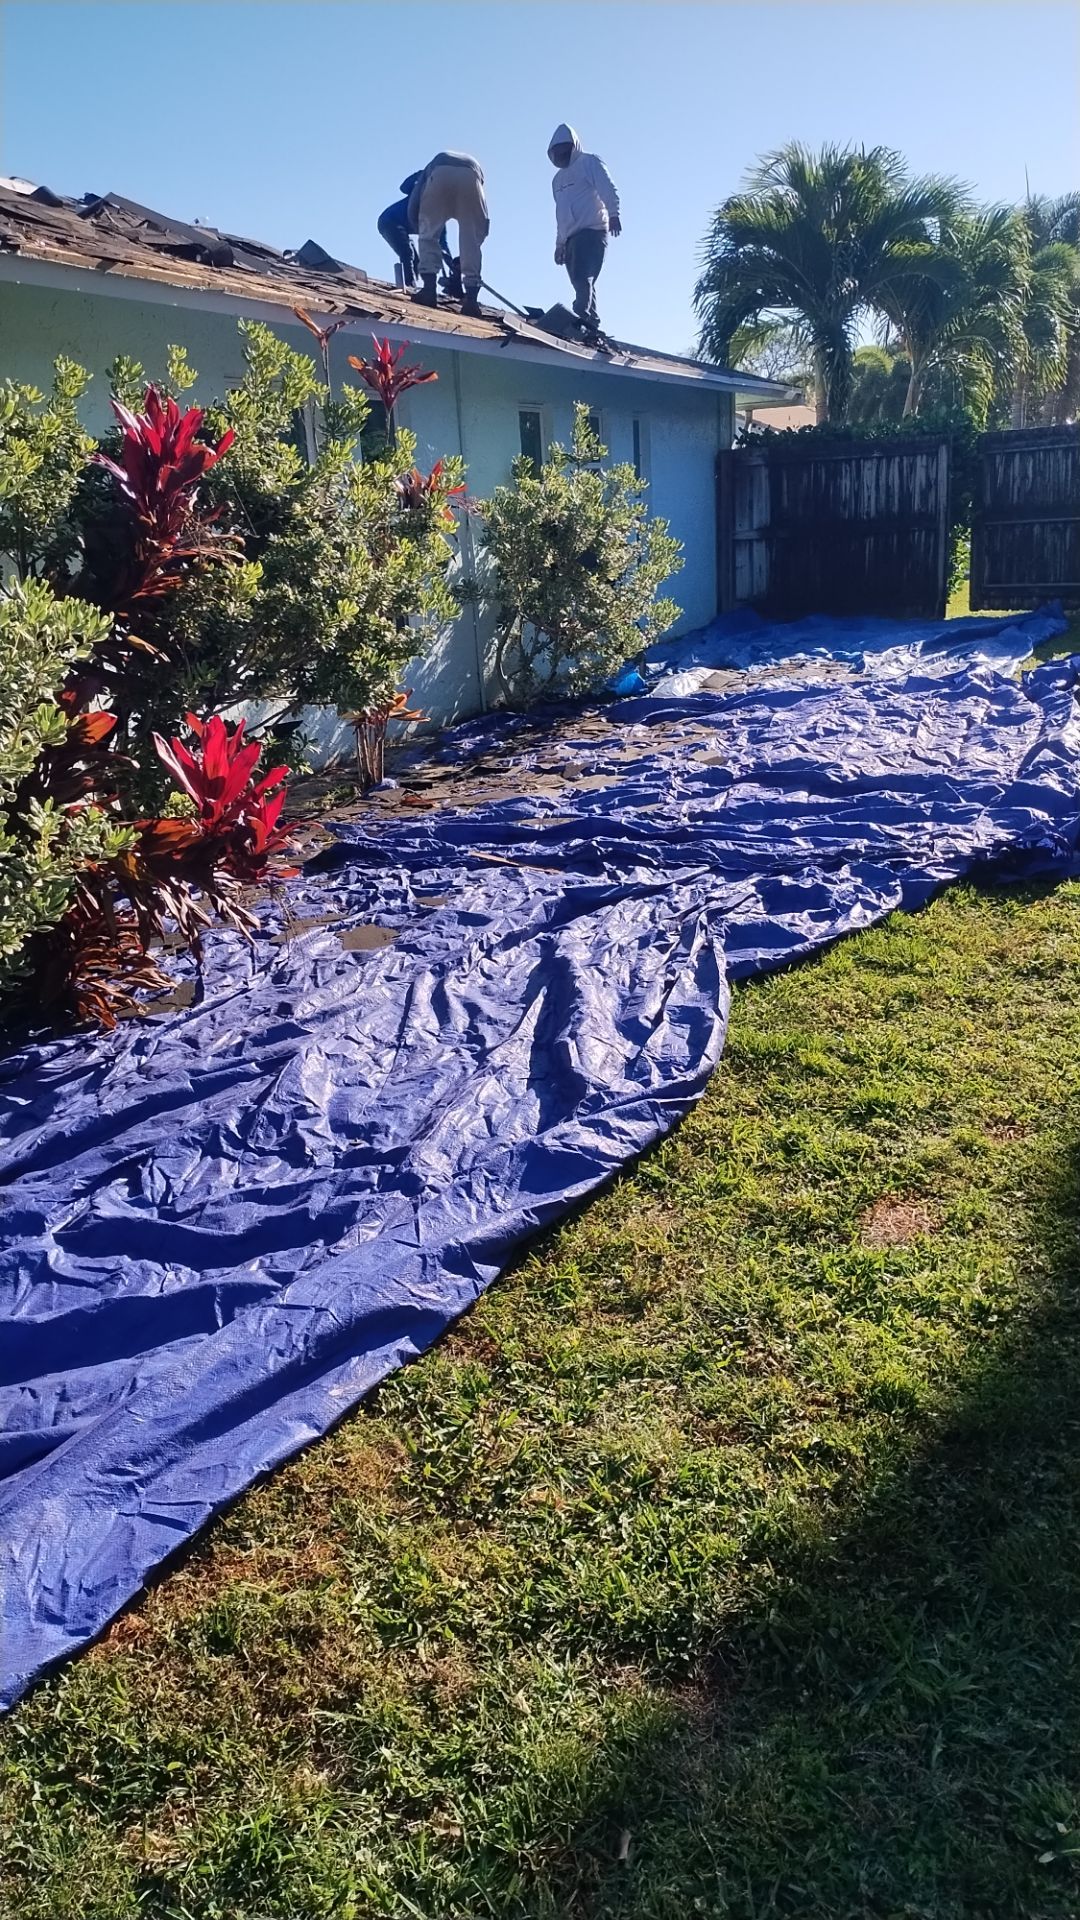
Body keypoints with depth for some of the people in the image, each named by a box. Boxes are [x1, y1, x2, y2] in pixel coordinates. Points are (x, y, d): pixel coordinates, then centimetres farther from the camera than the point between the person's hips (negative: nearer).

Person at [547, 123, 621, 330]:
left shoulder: (589, 162, 7)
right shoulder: (558, 179, 29)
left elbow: (608, 190, -8)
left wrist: (613, 213, -23)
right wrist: (560, 243, 25)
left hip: (592, 231, -8)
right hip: (571, 238, 8)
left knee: (582, 278, -26)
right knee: (583, 283, 1)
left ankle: (581, 317, -40)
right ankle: (591, 323, -1)